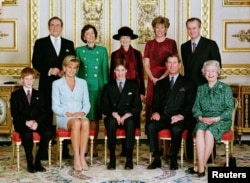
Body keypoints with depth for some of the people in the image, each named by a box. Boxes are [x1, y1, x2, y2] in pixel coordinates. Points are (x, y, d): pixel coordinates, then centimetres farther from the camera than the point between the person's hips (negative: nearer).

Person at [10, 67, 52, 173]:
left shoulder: (38, 95, 17)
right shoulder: (15, 95, 9)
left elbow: (43, 112, 8)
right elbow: (14, 113, -1)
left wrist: (37, 122, -14)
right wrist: (26, 122, -18)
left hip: (37, 122, 3)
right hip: (22, 124, -3)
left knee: (47, 133, -28)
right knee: (27, 134, -36)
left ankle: (38, 161, -17)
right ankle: (30, 162, -21)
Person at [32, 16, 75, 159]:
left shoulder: (69, 44, 14)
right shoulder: (40, 43, 8)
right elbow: (36, 63, 0)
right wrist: (49, 71, -15)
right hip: (47, 85, -2)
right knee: (46, 117, 1)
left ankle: (65, 150, 11)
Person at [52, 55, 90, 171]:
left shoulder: (82, 83, 16)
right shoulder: (57, 84, 7)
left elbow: (87, 103, 12)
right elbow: (55, 106, 0)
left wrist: (82, 112, -10)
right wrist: (68, 114, -16)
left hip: (80, 116, 2)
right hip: (63, 118, -2)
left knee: (85, 122, -34)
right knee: (76, 123, -36)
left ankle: (82, 157, -32)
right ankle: (76, 159, -32)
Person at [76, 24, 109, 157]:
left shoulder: (102, 50, 7)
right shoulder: (79, 51, 7)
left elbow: (105, 70, 7)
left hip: (97, 87, 0)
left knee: (95, 117, 3)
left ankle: (94, 146, 10)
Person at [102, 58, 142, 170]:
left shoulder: (133, 85, 14)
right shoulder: (108, 87, 15)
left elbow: (138, 106, 6)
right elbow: (104, 107, 7)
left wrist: (127, 115, -11)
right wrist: (113, 114, -13)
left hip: (129, 118, 0)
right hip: (113, 117, 1)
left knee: (130, 123, -36)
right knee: (111, 122, -35)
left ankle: (129, 158, -34)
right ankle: (112, 158, -32)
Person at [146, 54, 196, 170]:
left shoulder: (188, 83, 11)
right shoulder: (160, 83, 21)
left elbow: (190, 104, 2)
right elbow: (155, 102, 16)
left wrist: (181, 115, -15)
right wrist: (155, 112, -7)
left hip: (178, 118, -3)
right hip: (163, 117, 3)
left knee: (176, 129, -35)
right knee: (150, 126, -28)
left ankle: (173, 159, -14)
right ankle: (157, 159, -19)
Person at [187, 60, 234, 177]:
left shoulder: (225, 89, 7)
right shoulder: (201, 88, 18)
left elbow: (229, 109, 0)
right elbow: (196, 107, 12)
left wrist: (216, 119, -14)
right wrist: (201, 117, -9)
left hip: (221, 120, -2)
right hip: (203, 119, 2)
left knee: (209, 132, -34)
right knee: (199, 131, -32)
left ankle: (200, 166, -28)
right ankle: (201, 168, -37)